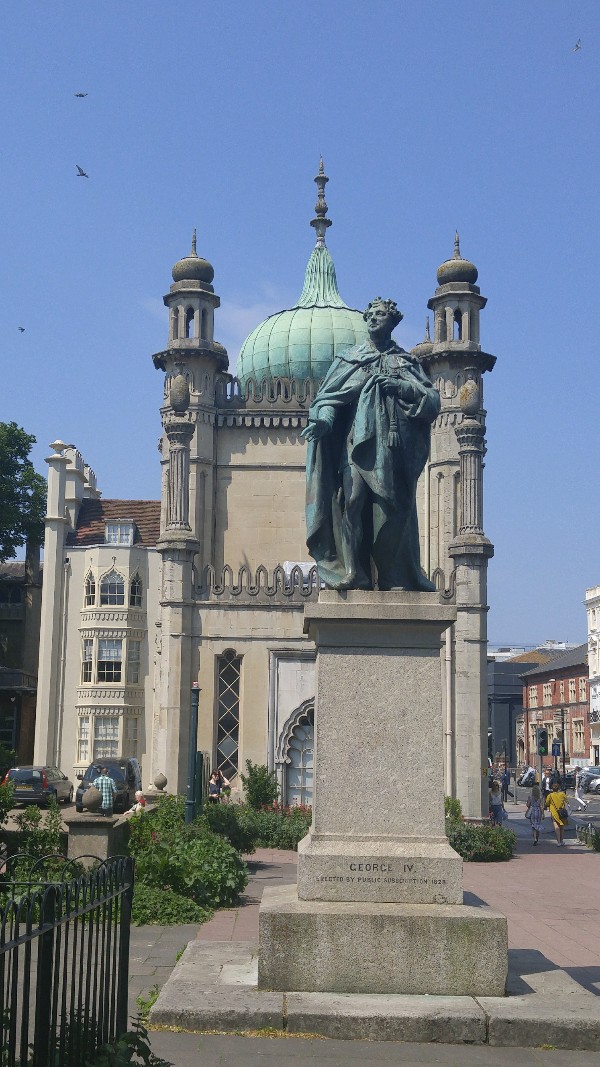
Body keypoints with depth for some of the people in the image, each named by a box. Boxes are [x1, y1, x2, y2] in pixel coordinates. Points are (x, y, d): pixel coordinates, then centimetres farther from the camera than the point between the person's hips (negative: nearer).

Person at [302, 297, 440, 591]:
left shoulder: (407, 362, 19)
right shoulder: (349, 359, 20)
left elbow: (433, 399, 9)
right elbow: (328, 396, 9)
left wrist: (401, 387, -6)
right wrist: (323, 418, -12)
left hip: (395, 447, 0)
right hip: (358, 443, 0)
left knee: (395, 509, -6)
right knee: (353, 501, -15)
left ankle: (395, 578, -1)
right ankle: (353, 574, -15)